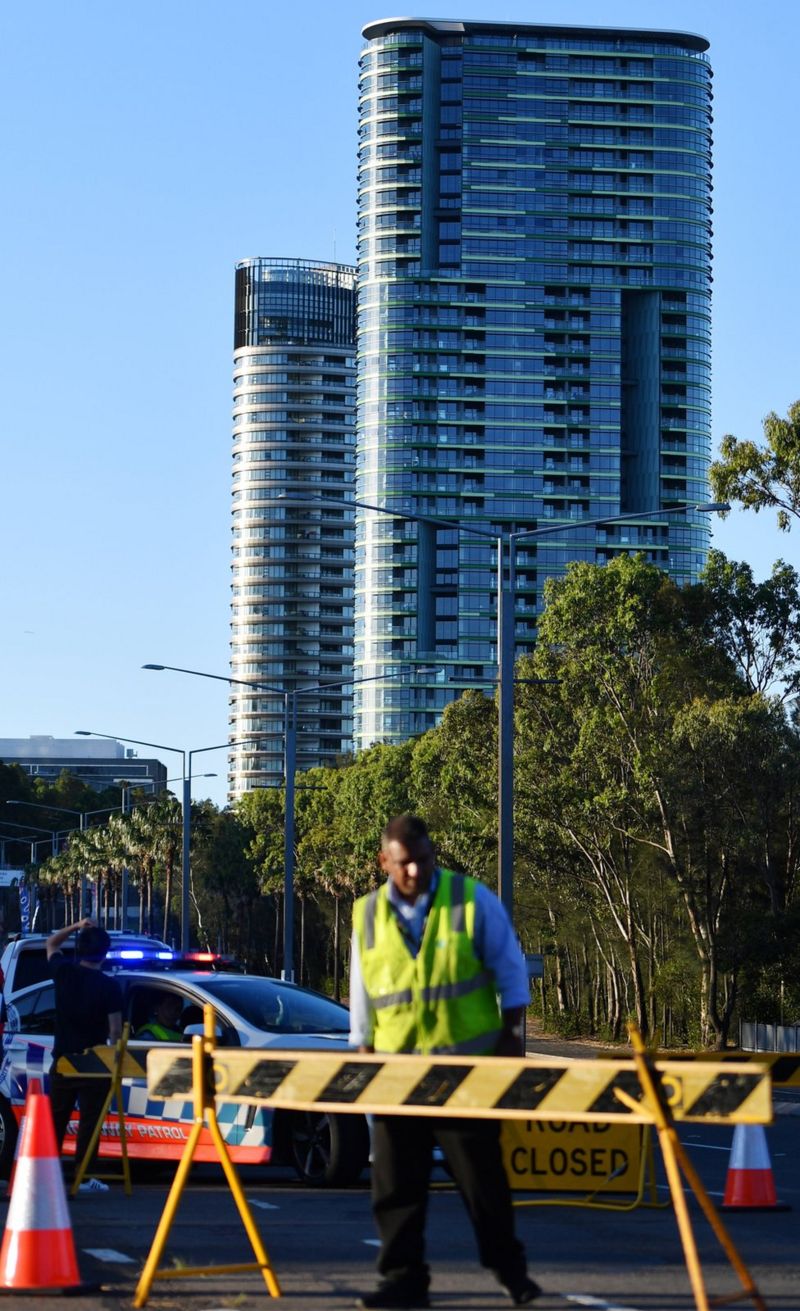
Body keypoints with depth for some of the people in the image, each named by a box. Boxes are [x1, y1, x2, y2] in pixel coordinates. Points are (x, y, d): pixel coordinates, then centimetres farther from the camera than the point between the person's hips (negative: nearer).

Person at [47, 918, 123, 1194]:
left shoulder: (64, 972, -2)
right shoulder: (109, 987, -11)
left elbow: (51, 943, 18)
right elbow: (115, 1030, -10)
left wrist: (77, 926, 11)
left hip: (63, 1059, 4)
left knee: (56, 1117, 13)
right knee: (89, 1120, -1)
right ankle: (85, 1176, -4)